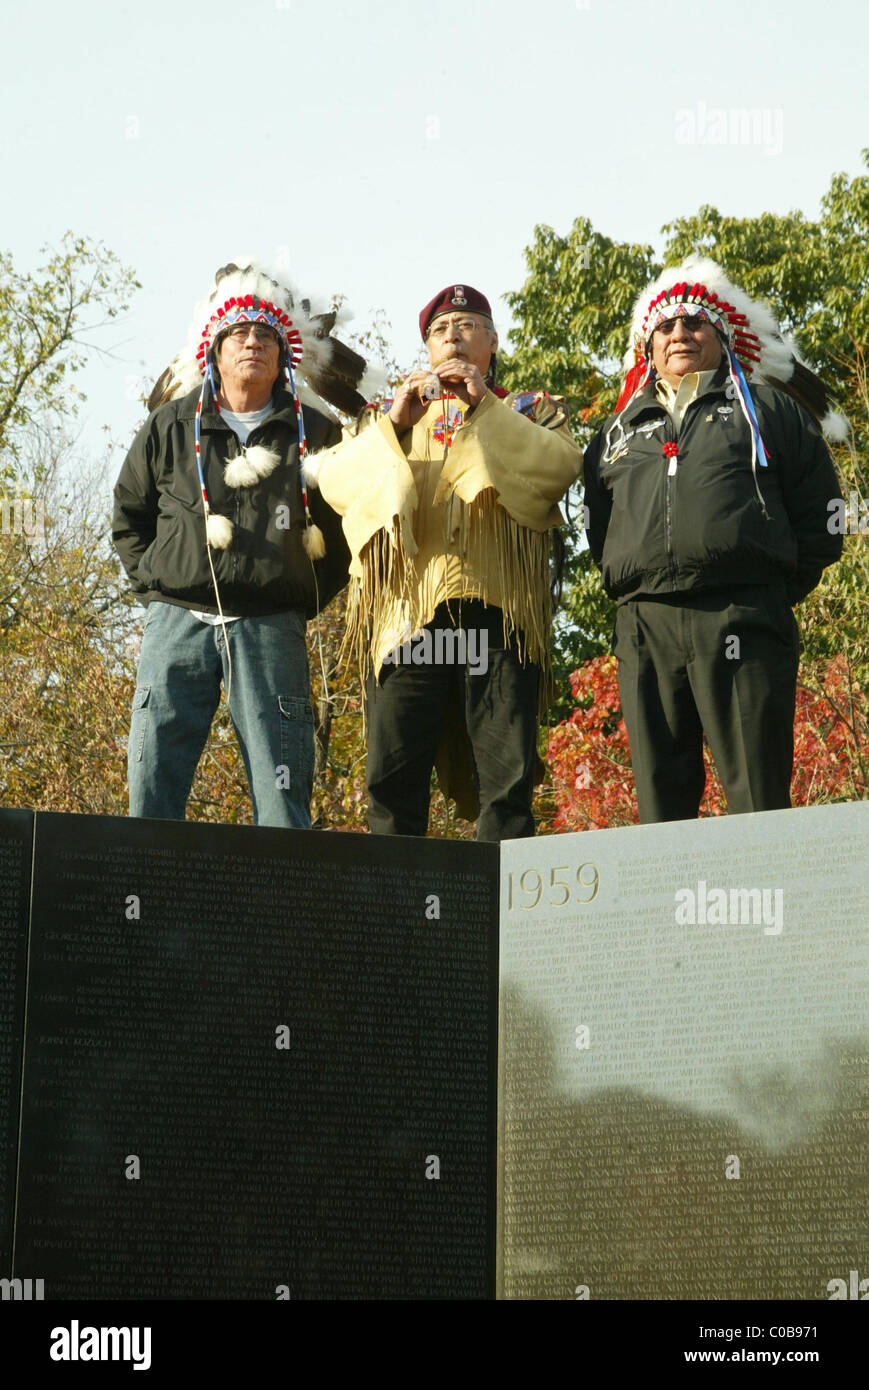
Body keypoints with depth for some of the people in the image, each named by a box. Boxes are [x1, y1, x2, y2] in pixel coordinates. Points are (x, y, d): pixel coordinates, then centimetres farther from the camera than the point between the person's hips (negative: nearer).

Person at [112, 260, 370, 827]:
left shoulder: (316, 433, 9)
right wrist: (157, 581, 8)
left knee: (283, 799, -5)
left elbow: (347, 526, 14)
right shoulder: (172, 426, 11)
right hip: (179, 624, 1)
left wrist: (309, 596, 4)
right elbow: (128, 518, 21)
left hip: (272, 630, -1)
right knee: (152, 788, -5)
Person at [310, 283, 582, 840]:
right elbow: (334, 480, 9)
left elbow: (561, 465, -3)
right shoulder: (393, 418, 27)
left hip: (500, 611, -1)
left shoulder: (530, 412, 20)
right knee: (393, 775, -7)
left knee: (507, 778, -7)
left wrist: (486, 408, -7)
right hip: (409, 611, 2)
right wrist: (394, 425, -4)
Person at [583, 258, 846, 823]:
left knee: (758, 795, -9)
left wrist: (778, 590, 4)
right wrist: (631, 595, 12)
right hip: (645, 628, 4)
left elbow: (819, 520, 12)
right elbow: (597, 526, 26)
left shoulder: (768, 411, 15)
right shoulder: (620, 431, 25)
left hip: (742, 623, -3)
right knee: (660, 795, 1)